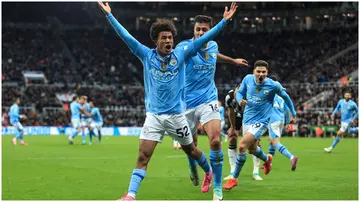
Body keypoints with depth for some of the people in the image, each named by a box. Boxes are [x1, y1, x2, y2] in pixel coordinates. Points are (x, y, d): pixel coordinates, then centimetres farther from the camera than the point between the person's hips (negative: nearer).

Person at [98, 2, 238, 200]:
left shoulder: (180, 54, -4)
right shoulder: (147, 55, -4)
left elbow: (203, 38, -6)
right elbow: (126, 36, -6)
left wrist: (224, 20, -10)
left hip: (176, 115, 1)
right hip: (154, 116, 0)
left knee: (190, 149, 19)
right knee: (143, 156, -10)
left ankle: (209, 173, 45)